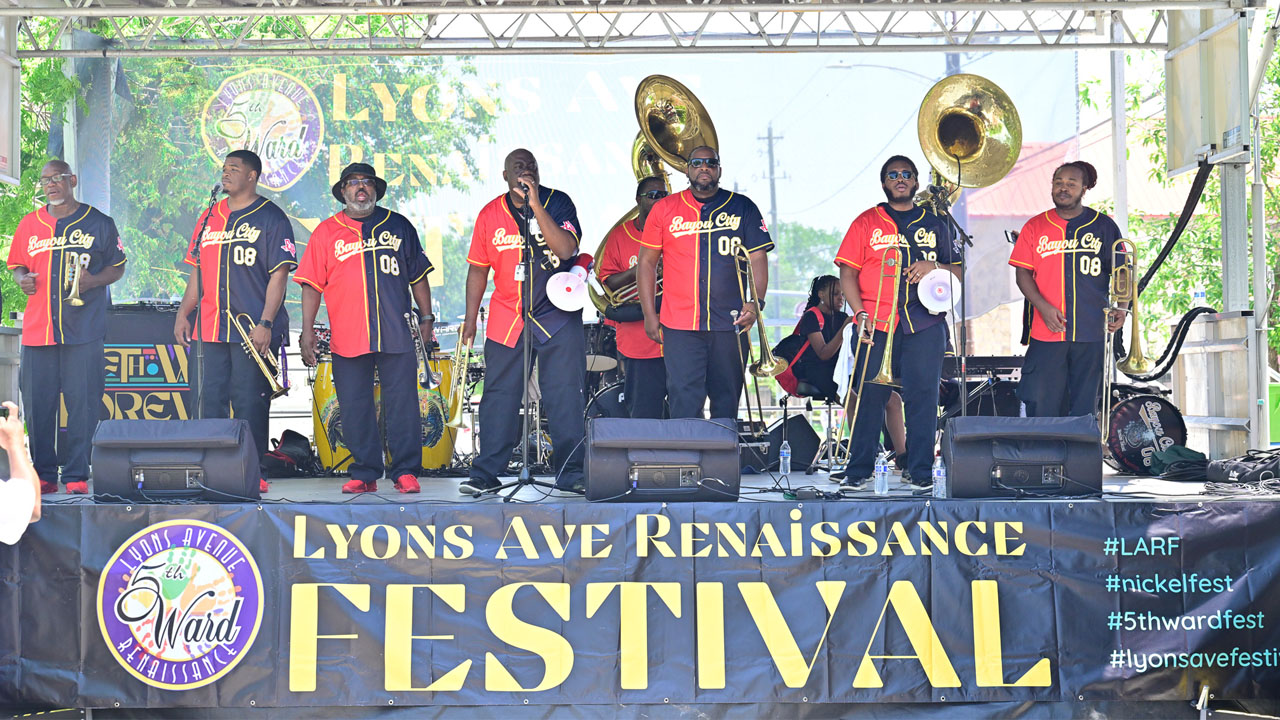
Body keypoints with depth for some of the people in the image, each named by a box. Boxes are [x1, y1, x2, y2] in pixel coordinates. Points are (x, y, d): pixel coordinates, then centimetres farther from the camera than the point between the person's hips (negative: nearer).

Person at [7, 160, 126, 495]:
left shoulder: (99, 223, 5)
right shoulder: (29, 224, 14)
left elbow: (117, 267, 8)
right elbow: (16, 265, 22)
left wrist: (92, 281, -10)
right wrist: (22, 279, -1)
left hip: (84, 328, -3)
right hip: (37, 328, 3)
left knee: (82, 401, -5)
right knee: (37, 402, 3)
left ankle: (77, 476, 0)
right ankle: (42, 475, 13)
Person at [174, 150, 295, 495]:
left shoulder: (271, 217, -2)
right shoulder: (209, 217, 17)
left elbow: (279, 274, -8)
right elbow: (197, 271, 21)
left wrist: (265, 323, -15)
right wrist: (183, 314, 12)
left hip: (253, 329, -6)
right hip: (212, 327, 6)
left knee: (250, 402, -5)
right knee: (211, 399, 6)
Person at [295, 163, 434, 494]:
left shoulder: (398, 226, 12)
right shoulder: (326, 233, 9)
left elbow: (418, 275, 16)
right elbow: (311, 285, 6)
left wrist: (426, 317, 10)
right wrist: (307, 330, -1)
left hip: (397, 335, 0)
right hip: (347, 338, 0)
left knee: (402, 404, -3)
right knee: (355, 408, 3)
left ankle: (405, 471, 4)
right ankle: (364, 473, 12)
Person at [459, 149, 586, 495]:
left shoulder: (558, 203, 0)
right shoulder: (490, 214, 6)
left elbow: (566, 250, -17)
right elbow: (478, 269, 12)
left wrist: (536, 206, -20)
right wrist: (470, 320, 8)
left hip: (557, 315, -2)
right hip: (505, 320, 2)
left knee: (564, 395, -4)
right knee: (498, 395, 3)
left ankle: (570, 472, 3)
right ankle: (486, 474, 9)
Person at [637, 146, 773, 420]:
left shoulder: (742, 208, 7)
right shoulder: (664, 209, 7)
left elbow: (758, 258, 3)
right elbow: (647, 262, 9)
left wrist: (756, 302, -12)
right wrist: (649, 315, 3)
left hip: (730, 325, 1)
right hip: (679, 326, -1)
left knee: (727, 402, 6)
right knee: (684, 403, -7)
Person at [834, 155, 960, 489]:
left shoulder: (935, 223, 17)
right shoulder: (867, 222, 10)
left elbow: (958, 271, 17)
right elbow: (848, 273, 4)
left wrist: (934, 266, -5)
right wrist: (860, 313, -8)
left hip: (924, 322, 1)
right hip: (877, 323, -1)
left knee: (923, 395, -2)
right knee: (870, 395, -2)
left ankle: (921, 470, 5)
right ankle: (859, 469, 6)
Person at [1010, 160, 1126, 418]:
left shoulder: (1104, 227, 7)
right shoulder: (1035, 227, 7)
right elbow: (1023, 273, 4)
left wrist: (1120, 309, -7)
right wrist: (1043, 307, -12)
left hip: (1091, 333, 0)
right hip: (1045, 334, 0)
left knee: (1085, 410, 5)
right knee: (1042, 408, -2)